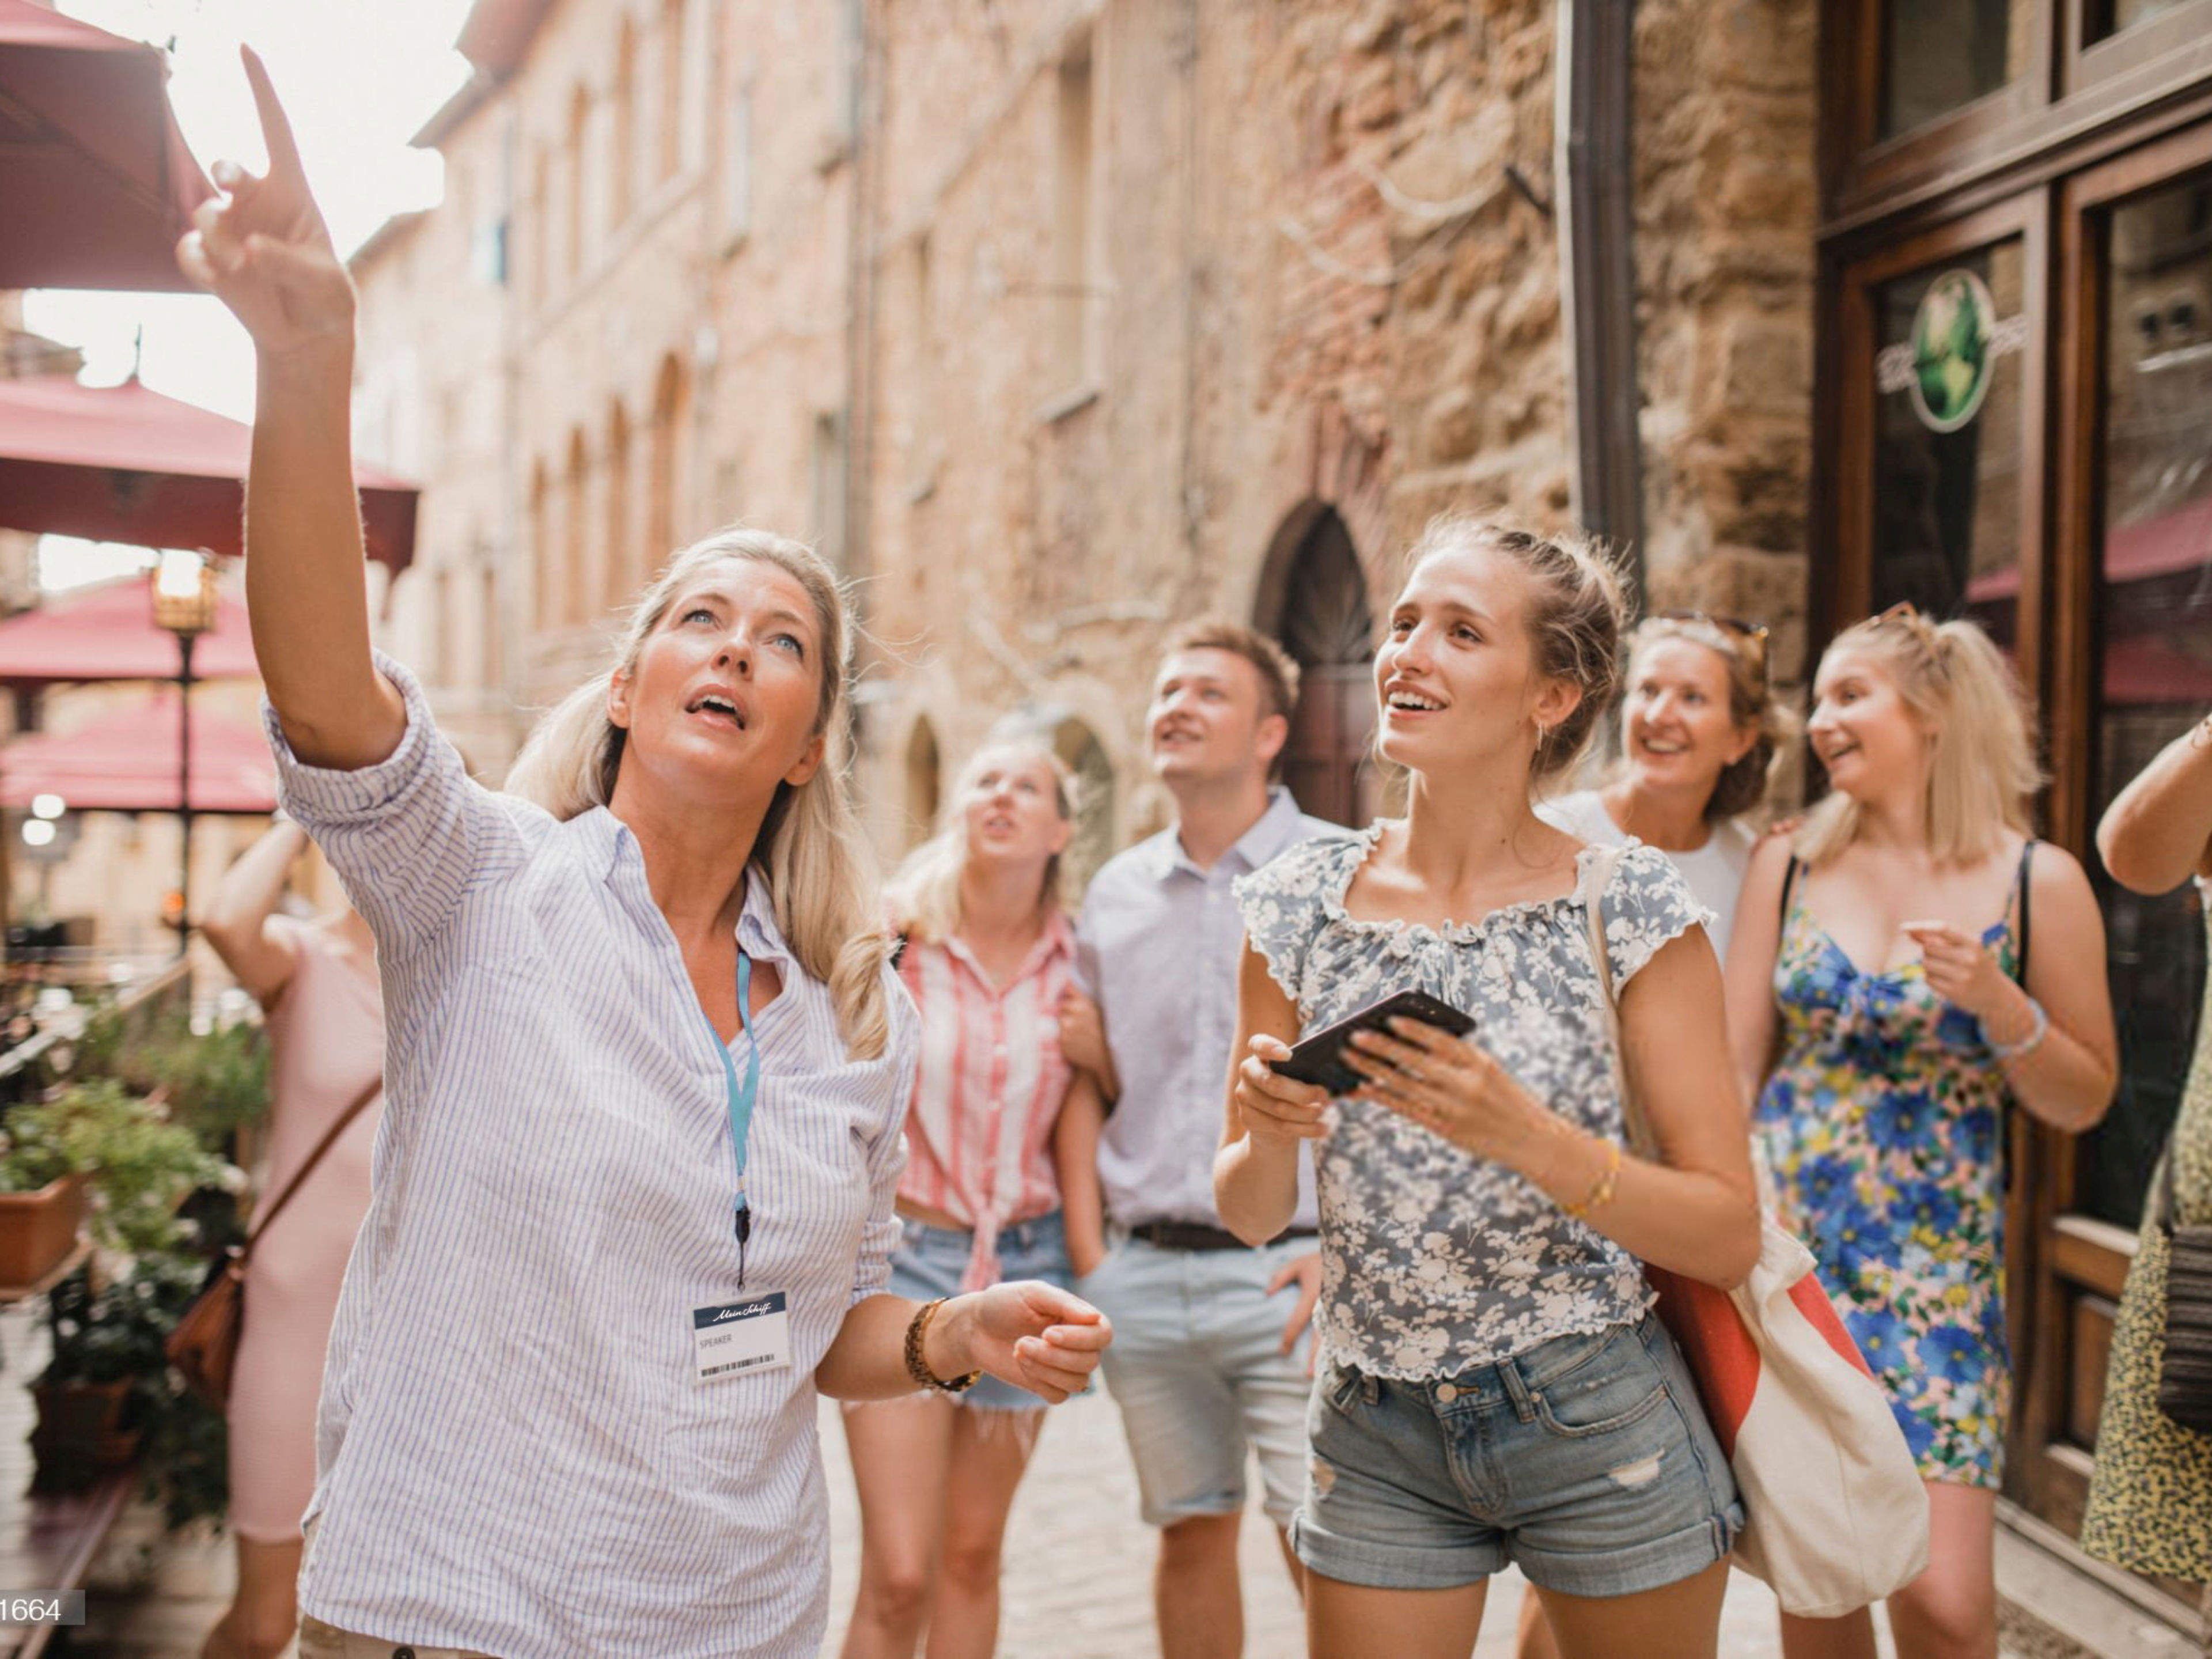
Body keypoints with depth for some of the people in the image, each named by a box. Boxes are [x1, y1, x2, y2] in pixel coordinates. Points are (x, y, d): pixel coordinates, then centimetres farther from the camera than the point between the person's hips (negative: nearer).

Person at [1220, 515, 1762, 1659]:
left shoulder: (1631, 909, -10)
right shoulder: (1300, 903, -3)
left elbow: (1730, 1236, -11)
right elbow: (1250, 1216, 4)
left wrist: (1524, 1135, -26)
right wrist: (1267, 1133, -18)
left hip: (1600, 1431, -2)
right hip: (1374, 1436, 2)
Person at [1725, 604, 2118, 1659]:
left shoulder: (2037, 881, -1)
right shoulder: (1788, 864, 5)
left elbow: (2084, 1100, 4)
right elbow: (1731, 1065, 6)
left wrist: (1997, 1004, -14)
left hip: (1934, 1267, -2)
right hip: (1783, 1248, 2)